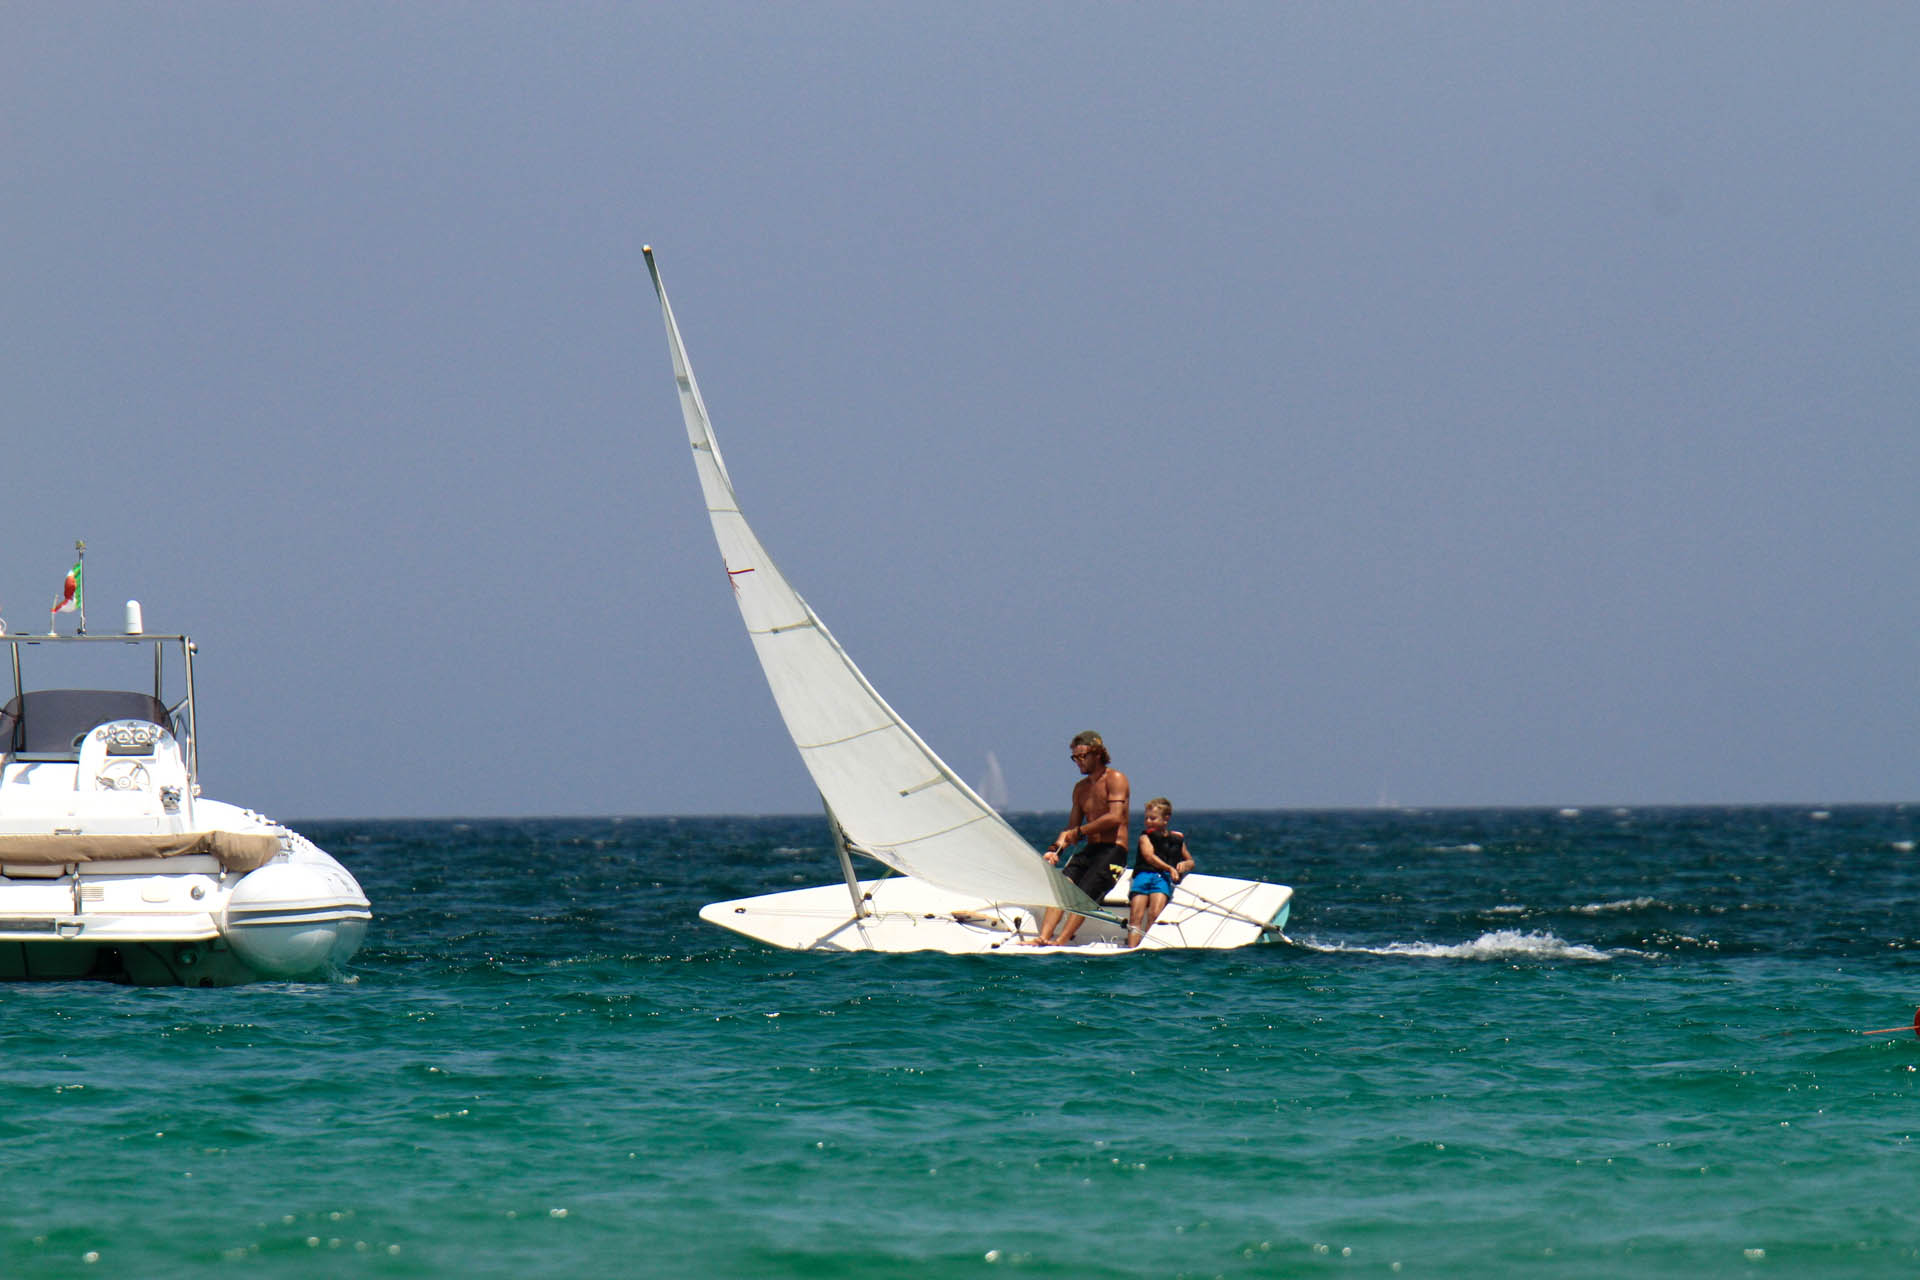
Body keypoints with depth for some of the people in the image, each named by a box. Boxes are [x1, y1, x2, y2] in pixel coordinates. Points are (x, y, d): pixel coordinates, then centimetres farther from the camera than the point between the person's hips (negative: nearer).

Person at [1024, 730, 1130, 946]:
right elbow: (1071, 829, 20)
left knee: (1084, 895, -24)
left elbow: (1115, 817, -17)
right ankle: (1043, 938, -28)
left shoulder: (1115, 779, -4)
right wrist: (1055, 848, 0)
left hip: (1113, 850, -7)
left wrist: (1081, 831, -12)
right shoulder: (1080, 788, 20)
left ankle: (1062, 940, -35)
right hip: (1090, 851, 7)